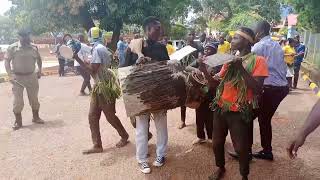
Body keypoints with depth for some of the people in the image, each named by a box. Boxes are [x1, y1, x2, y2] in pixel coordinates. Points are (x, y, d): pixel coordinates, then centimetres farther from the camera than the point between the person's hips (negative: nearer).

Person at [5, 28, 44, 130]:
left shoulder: (33, 47, 2)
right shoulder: (12, 48, -8)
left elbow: (38, 59, 16)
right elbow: (7, 61, -7)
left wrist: (39, 70, 7)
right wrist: (10, 75, -17)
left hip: (31, 76, 3)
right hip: (17, 77, -3)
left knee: (34, 98, 12)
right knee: (17, 100, 1)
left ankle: (36, 117, 29)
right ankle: (18, 121, 14)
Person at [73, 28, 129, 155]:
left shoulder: (97, 49, -18)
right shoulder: (101, 48, 12)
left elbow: (92, 69, -22)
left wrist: (77, 58, -17)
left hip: (105, 86, -9)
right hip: (99, 86, 9)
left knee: (110, 116, 6)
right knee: (92, 116, 6)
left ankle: (124, 136, 29)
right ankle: (97, 145, 13)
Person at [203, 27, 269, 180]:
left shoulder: (258, 60, -7)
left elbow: (257, 89, -17)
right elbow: (215, 81, 11)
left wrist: (241, 68, -23)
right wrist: (204, 68, -5)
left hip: (239, 111, -5)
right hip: (221, 107, 6)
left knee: (241, 147, 4)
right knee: (217, 143, 14)